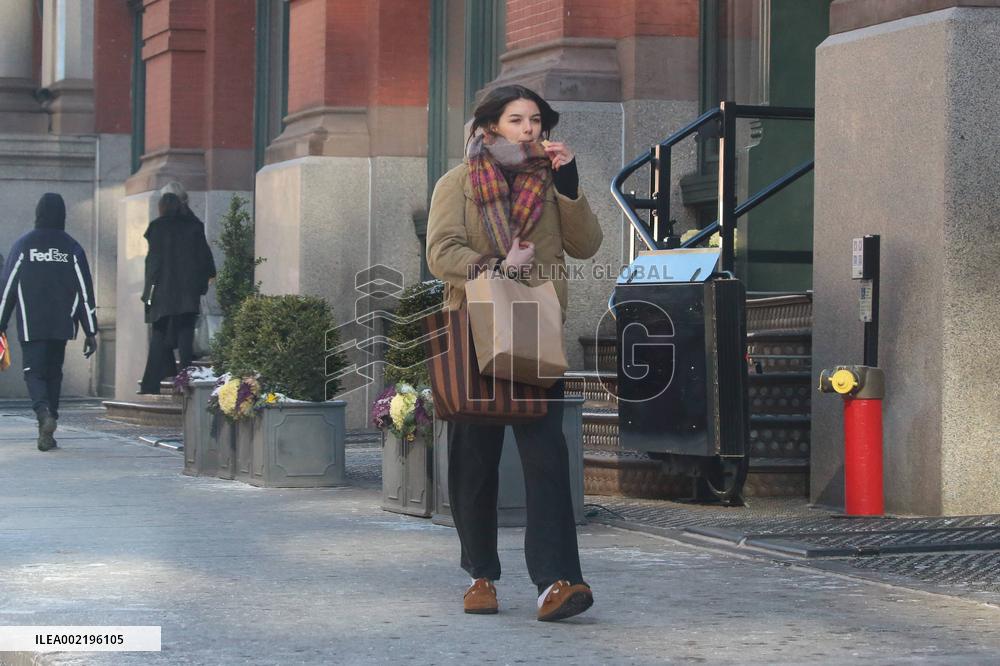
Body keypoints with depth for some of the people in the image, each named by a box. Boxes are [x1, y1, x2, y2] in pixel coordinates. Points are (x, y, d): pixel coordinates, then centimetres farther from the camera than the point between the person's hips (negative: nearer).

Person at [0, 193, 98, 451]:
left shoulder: (23, 245, -1)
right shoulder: (73, 248, 3)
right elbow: (85, 292, 2)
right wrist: (90, 332, 5)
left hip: (31, 327, -2)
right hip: (61, 326, 2)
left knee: (34, 372, 0)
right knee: (54, 373, 12)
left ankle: (43, 412, -29)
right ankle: (47, 435, 10)